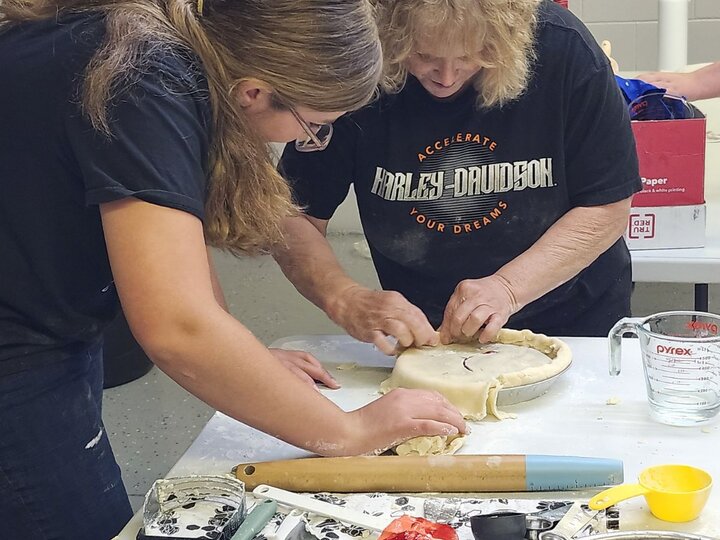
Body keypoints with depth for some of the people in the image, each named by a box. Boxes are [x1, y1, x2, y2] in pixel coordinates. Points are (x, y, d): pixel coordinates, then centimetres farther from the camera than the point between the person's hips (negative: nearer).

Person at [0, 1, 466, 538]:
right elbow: (177, 328, -34)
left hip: (53, 333, 9)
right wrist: (345, 430, -24)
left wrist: (245, 361, 5)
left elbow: (170, 230, 10)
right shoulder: (144, 86, -28)